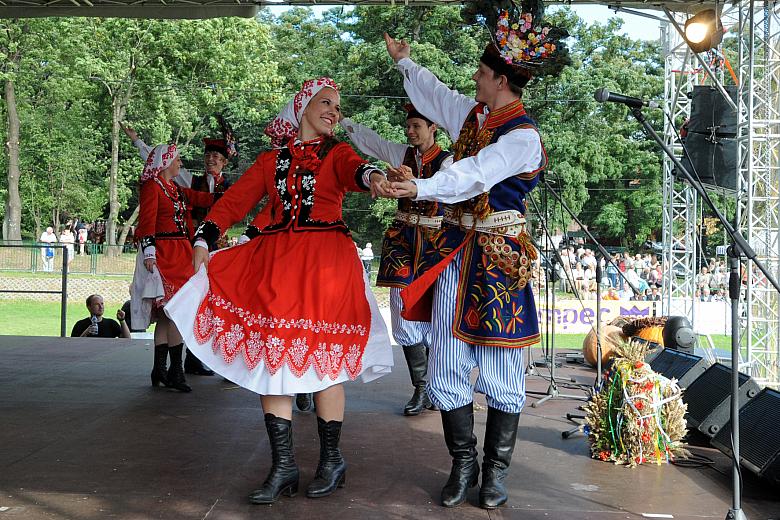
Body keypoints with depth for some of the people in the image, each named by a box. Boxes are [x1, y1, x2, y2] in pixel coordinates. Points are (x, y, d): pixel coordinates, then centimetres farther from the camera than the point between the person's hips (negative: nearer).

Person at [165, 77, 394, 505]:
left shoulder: (336, 153, 8)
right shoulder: (272, 159, 15)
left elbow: (352, 169, -16)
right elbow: (235, 199, 8)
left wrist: (372, 176, -40)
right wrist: (203, 239, -7)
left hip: (325, 263, -3)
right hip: (274, 261, 3)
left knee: (320, 358, -3)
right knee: (269, 355, -2)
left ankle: (331, 461, 13)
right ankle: (283, 466, 6)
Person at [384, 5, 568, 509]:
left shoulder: (523, 136, -13)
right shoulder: (473, 114, 11)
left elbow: (474, 175, -27)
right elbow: (435, 94, 30)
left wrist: (421, 188, -39)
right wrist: (404, 61, 41)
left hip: (499, 258, -7)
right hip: (458, 250, 7)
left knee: (500, 371, 1)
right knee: (447, 365, 5)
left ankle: (496, 471, 14)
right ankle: (463, 463, 18)